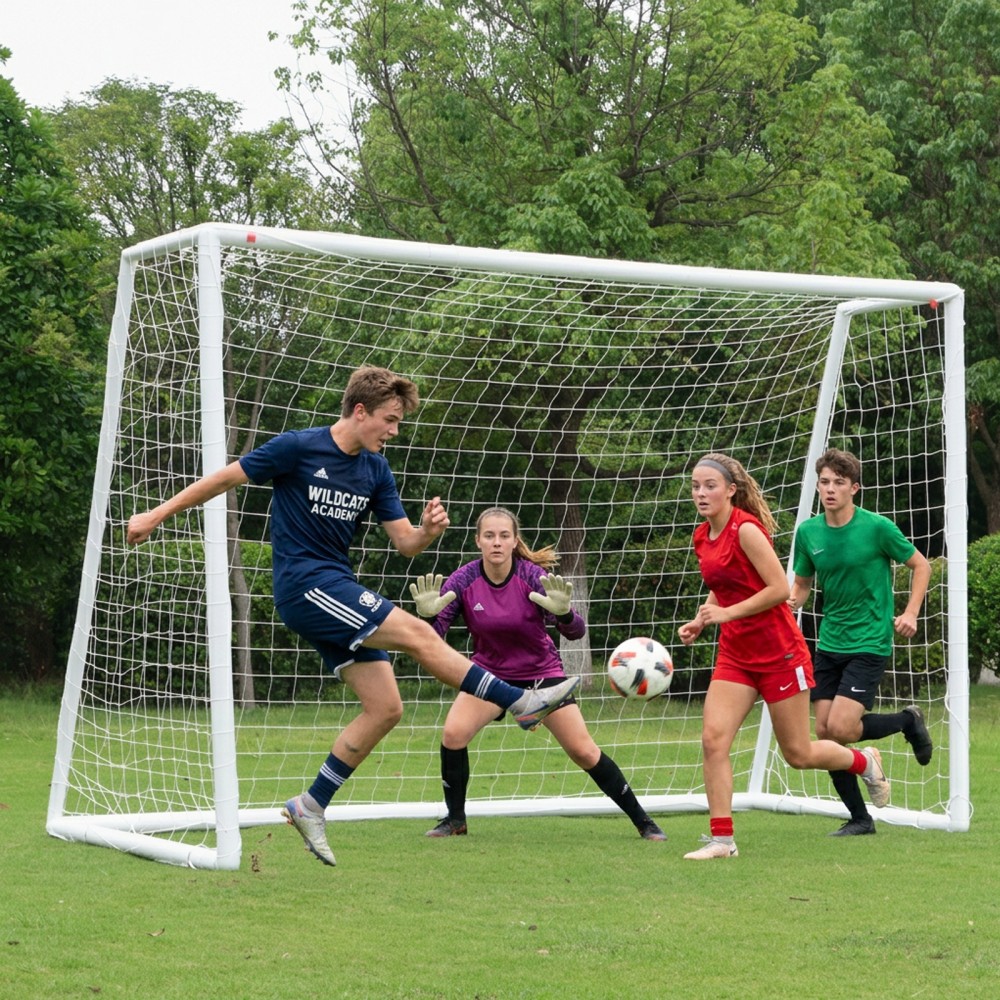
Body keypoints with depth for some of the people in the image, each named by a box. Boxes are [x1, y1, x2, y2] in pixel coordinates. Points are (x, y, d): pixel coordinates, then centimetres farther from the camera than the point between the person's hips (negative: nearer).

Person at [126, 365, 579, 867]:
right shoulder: (297, 448, -10)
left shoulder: (375, 470, 9)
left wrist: (428, 531, -16)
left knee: (385, 707, 0)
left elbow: (404, 542, 8)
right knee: (417, 633, -18)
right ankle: (523, 702, -11)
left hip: (338, 590, 8)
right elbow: (225, 477, -3)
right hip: (303, 584, -8)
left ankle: (312, 805, 9)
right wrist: (156, 515, 0)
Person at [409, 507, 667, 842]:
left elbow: (576, 632, -25)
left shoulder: (534, 577, -21)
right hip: (489, 672, 1)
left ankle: (642, 820, 12)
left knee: (584, 751, -5)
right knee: (453, 733, -22)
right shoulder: (464, 581, -17)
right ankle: (455, 819, -1)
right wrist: (428, 614, -40)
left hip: (541, 672, -1)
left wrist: (564, 613, -47)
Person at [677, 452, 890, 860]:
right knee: (713, 738, -11)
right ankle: (721, 838, -4)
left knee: (798, 754, 5)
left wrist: (726, 613, -23)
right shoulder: (702, 537, 6)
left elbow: (779, 588, -20)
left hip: (778, 652, -7)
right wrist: (700, 621, 3)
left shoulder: (746, 529, -18)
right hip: (735, 654, 7)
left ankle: (865, 762, 34)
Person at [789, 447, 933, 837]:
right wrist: (791, 601, -7)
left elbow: (920, 565, 2)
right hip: (829, 643, 5)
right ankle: (859, 818, 13)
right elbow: (802, 583, 15)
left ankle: (907, 721, 12)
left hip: (869, 644, -5)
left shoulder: (877, 527, -11)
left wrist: (910, 613, -9)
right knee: (824, 731, 0)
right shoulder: (808, 532, 2)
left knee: (840, 728, -18)